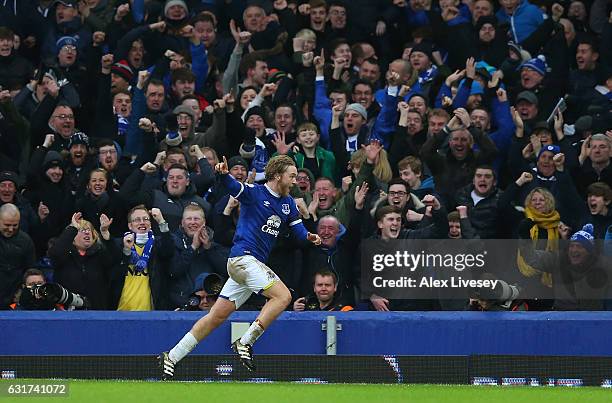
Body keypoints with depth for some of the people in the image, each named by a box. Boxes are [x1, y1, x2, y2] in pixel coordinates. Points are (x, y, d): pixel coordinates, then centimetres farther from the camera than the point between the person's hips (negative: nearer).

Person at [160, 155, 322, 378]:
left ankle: (171, 357, 11)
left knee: (217, 316, 7)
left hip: (253, 263, 8)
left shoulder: (288, 203, 15)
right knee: (283, 295, -21)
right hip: (243, 257, -8)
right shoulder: (254, 192, -6)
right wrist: (224, 173, -43)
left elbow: (299, 229, 14)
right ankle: (245, 342, -19)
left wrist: (309, 236, -9)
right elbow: (232, 186, -21)